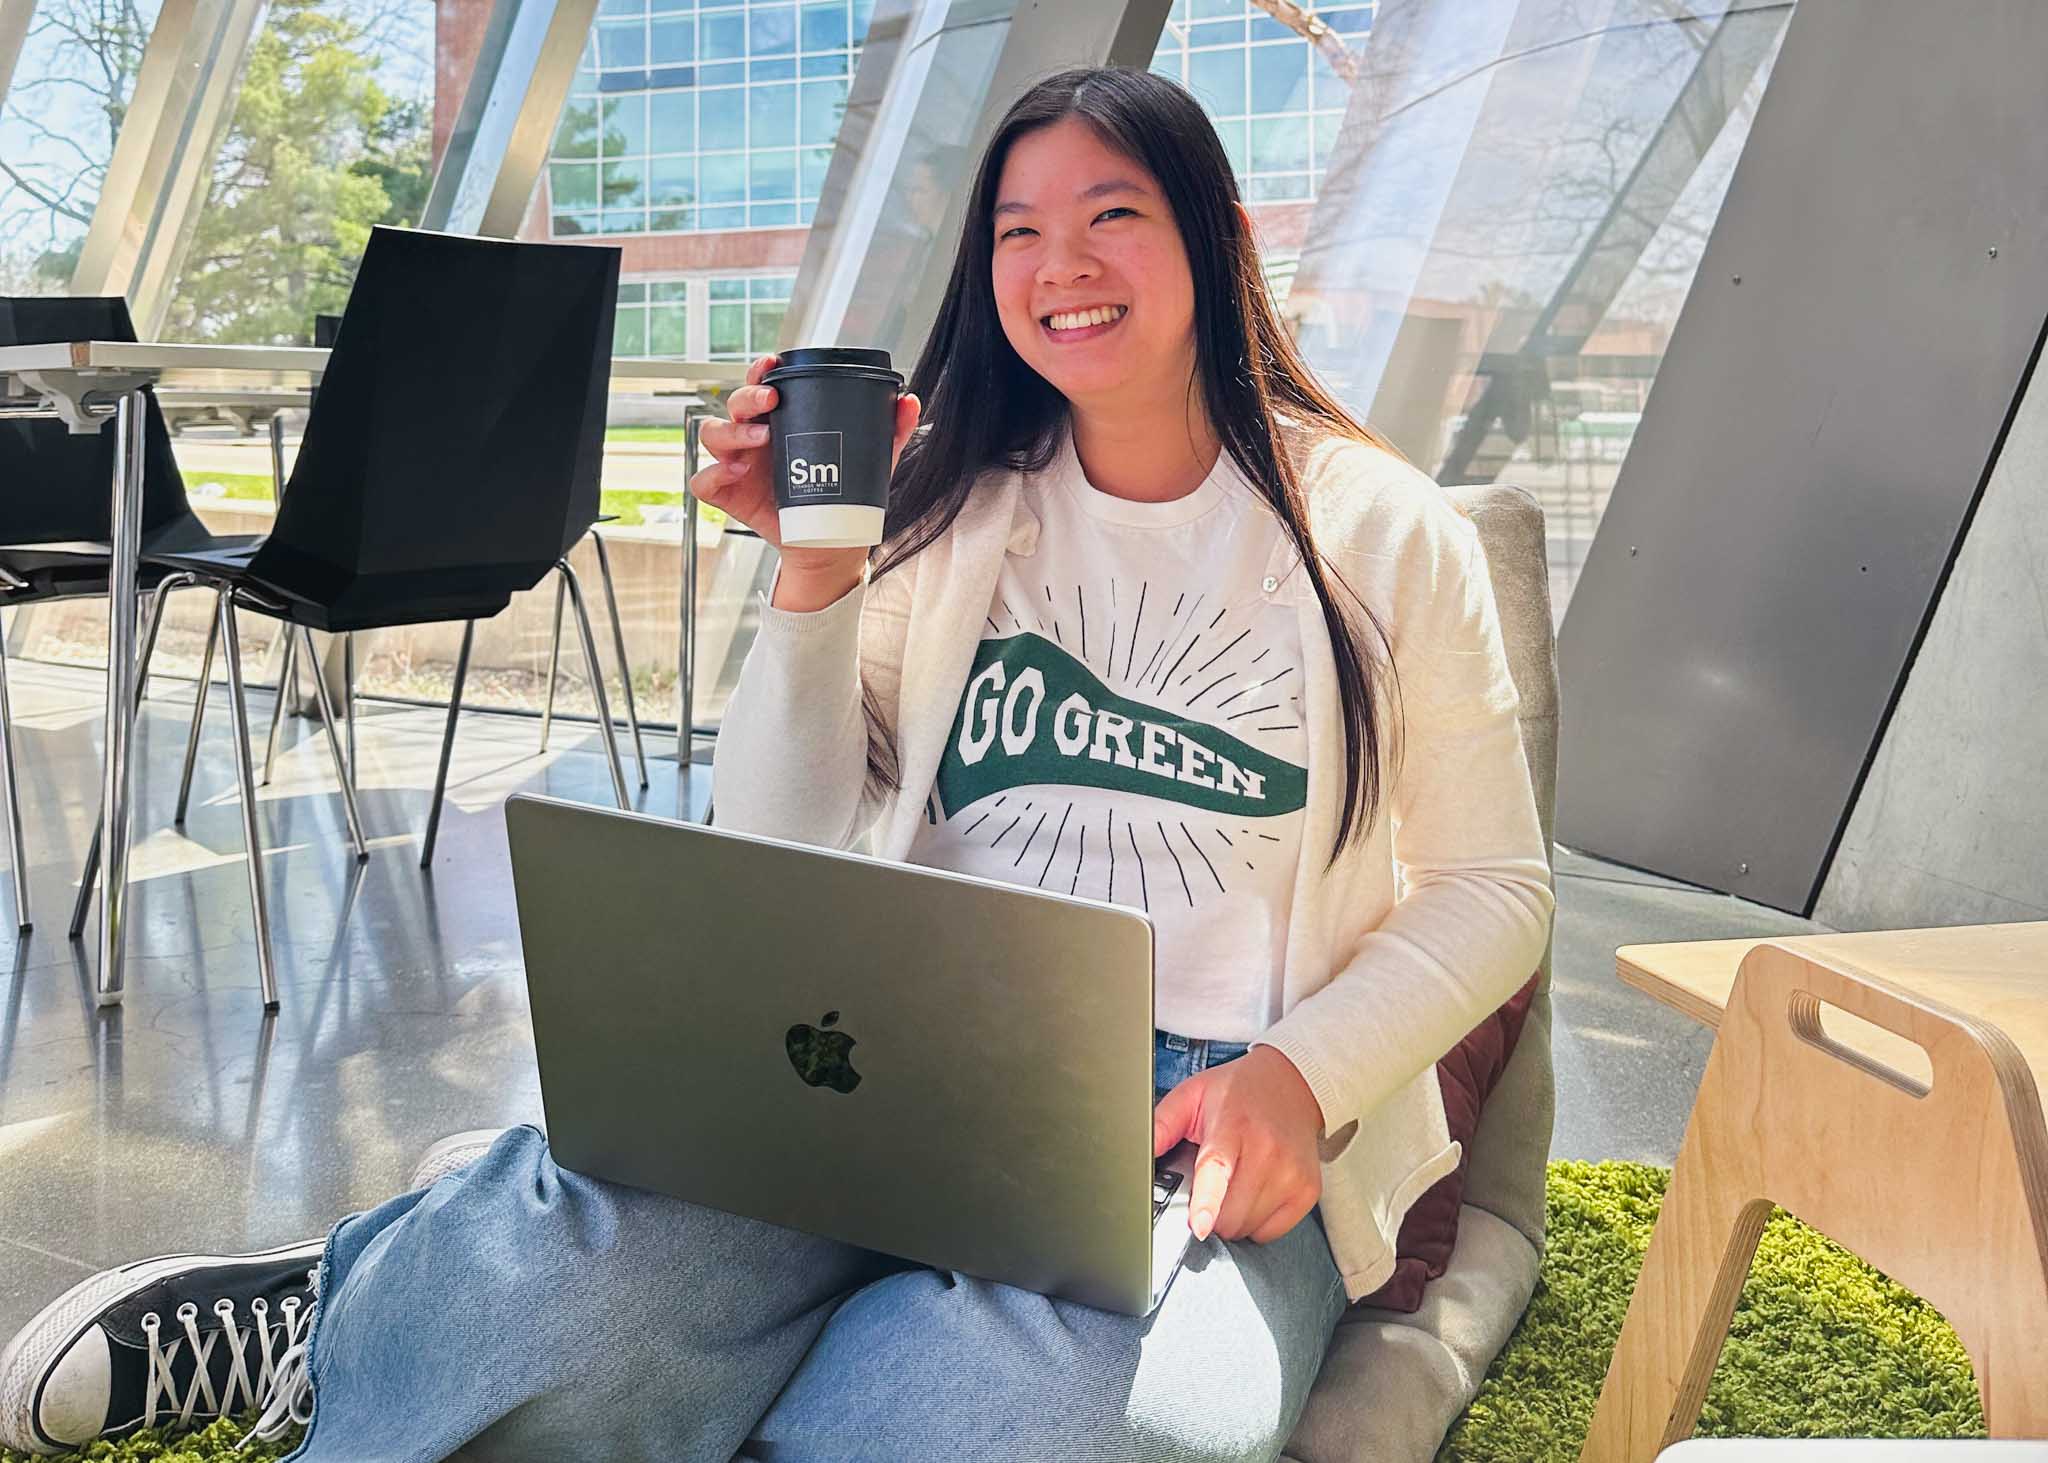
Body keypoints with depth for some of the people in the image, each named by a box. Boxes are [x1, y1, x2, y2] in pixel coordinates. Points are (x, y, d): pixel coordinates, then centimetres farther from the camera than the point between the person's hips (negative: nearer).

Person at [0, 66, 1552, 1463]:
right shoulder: (952, 510, 11)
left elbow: (1492, 886, 5)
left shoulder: (1384, 532, 4)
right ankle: (353, 1334, 1)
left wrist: (1297, 1076, -11)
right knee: (590, 1241, -34)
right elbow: (783, 865, 7)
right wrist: (819, 571, -6)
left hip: (1217, 1137, 0)